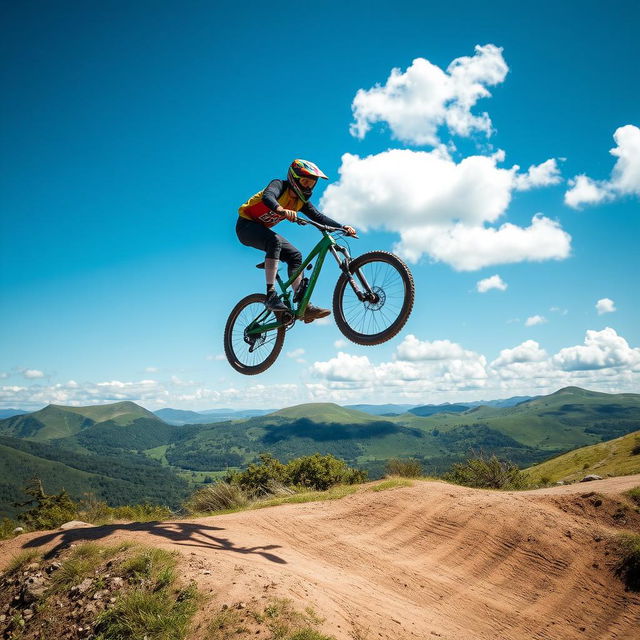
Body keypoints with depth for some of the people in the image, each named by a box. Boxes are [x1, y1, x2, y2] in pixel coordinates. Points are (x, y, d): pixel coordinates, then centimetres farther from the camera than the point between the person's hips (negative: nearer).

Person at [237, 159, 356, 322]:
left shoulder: (301, 201, 1)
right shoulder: (279, 185, -19)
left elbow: (318, 217, -4)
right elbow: (268, 197, -40)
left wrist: (342, 227, -18)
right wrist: (281, 210, -62)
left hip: (262, 229, 8)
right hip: (246, 224, -8)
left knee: (295, 255, -7)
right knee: (275, 240, -35)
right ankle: (271, 295, -37)